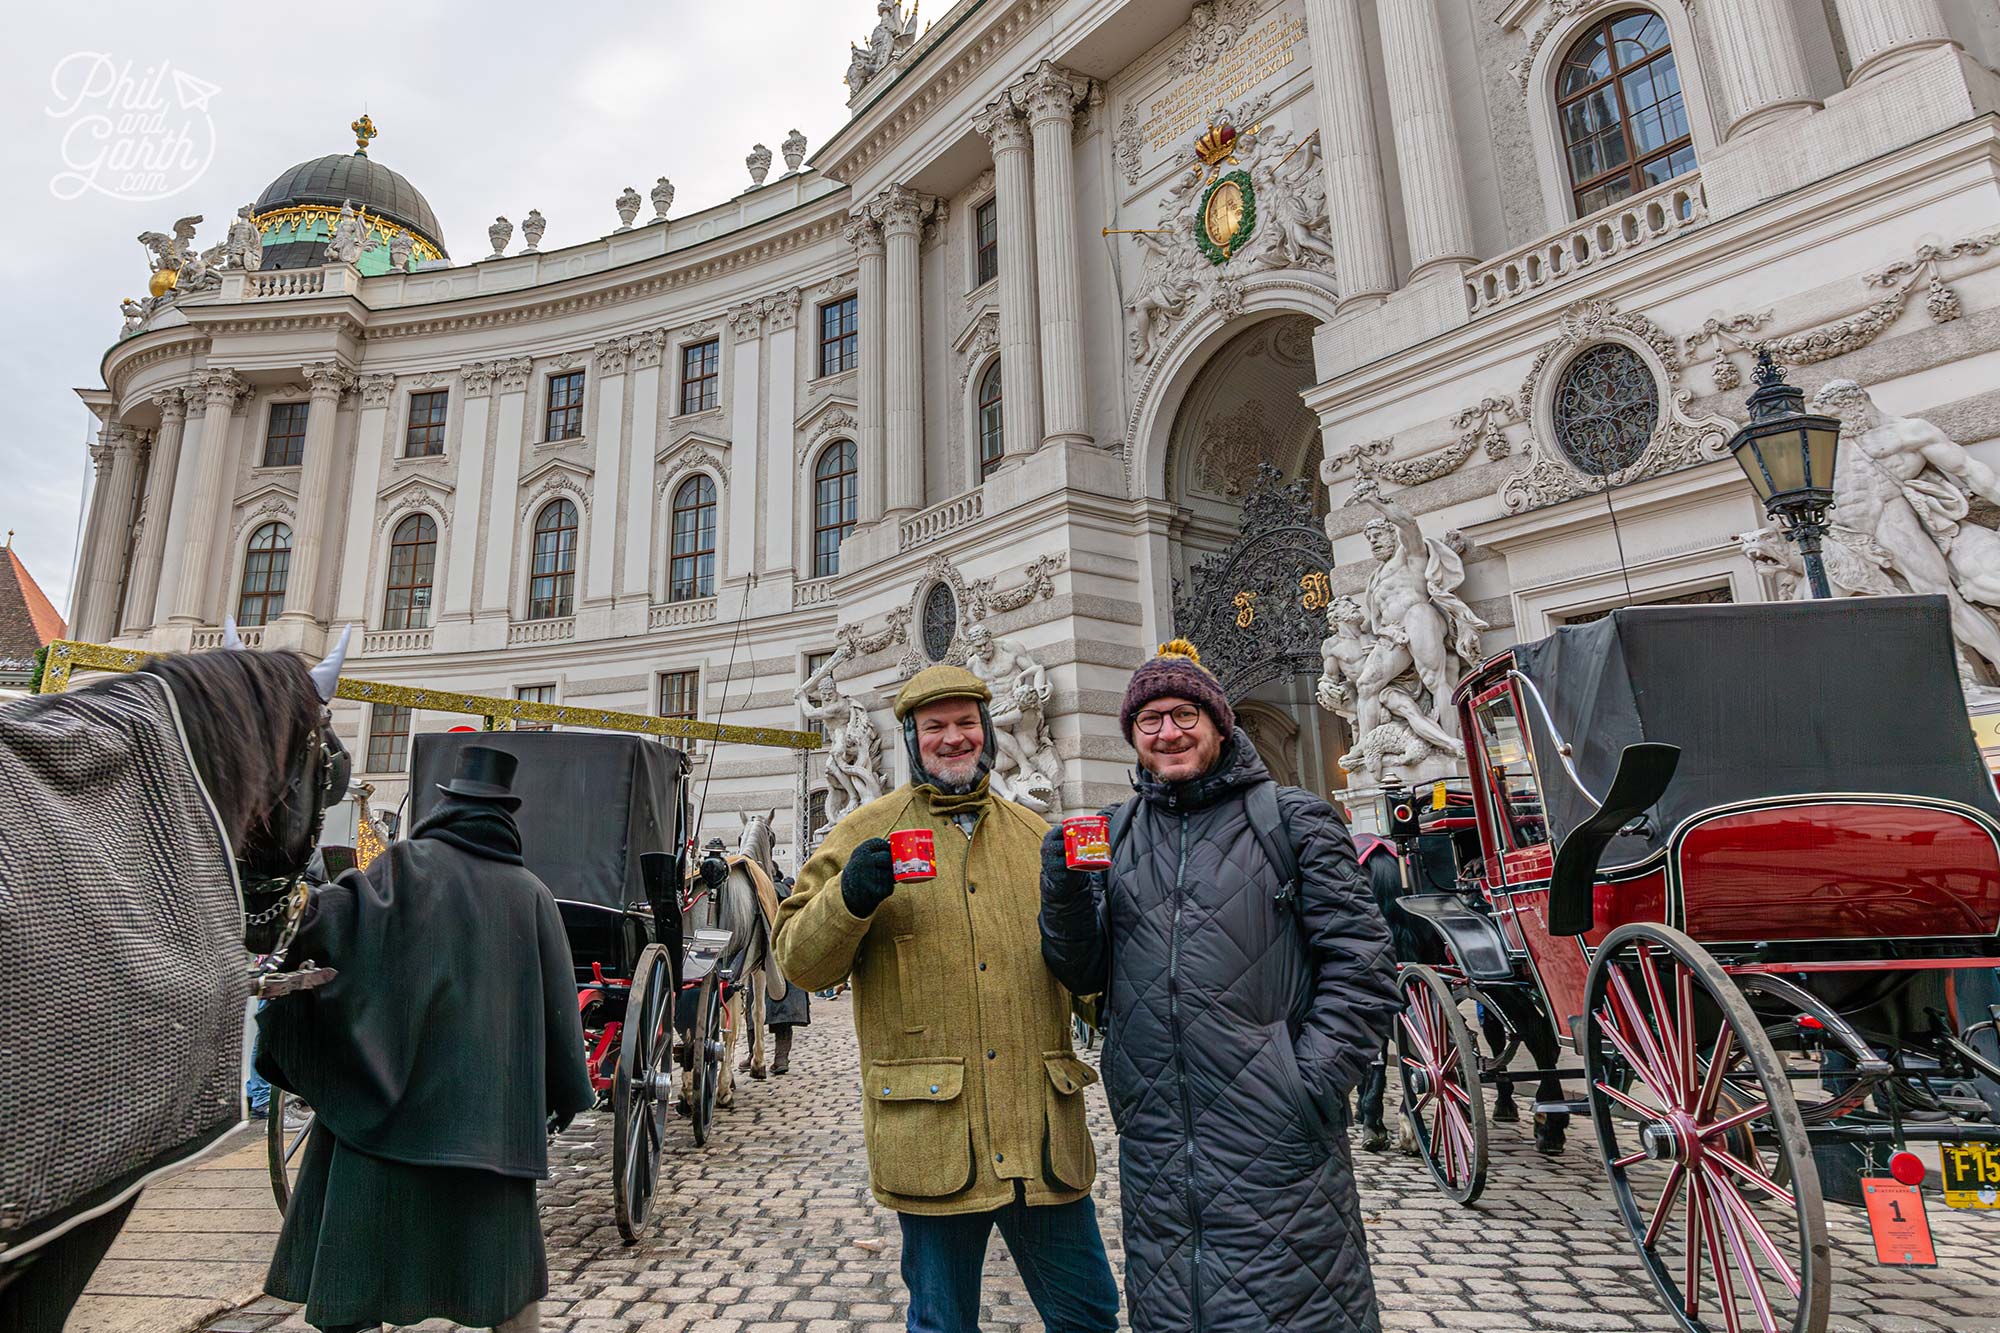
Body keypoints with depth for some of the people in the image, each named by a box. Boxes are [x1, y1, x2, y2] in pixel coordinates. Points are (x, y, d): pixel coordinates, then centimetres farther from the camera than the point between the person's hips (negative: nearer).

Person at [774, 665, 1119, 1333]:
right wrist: (848, 899, -21)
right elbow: (799, 960, -1)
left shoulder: (1034, 835, 12)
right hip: (931, 1134, -3)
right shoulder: (866, 835, 2)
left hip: (1043, 1133, 3)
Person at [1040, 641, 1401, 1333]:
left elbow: (1360, 963, -4)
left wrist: (1312, 1081, -12)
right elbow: (1085, 974, 8)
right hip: (1153, 1140, 4)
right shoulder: (1111, 835, 8)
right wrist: (1064, 894, -10)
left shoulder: (1290, 819, -1)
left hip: (1274, 1139, -3)